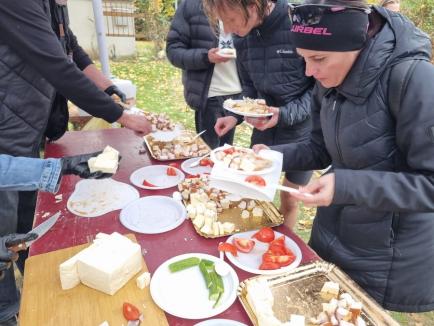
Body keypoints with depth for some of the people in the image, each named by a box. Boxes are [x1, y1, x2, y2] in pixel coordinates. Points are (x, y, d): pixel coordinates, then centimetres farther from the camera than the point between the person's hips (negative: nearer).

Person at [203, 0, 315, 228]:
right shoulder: (242, 37, -4)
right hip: (264, 128, 4)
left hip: (302, 131, -4)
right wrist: (236, 116, -8)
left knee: (289, 201, 12)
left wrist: (286, 114, -25)